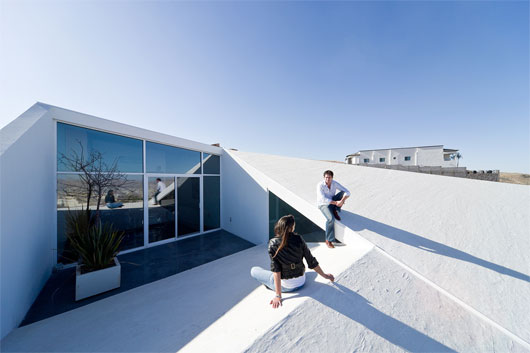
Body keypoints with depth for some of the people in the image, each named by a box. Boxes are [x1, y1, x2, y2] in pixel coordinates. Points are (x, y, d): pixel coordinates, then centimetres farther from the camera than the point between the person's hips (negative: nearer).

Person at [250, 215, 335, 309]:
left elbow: (276, 270, -21)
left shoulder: (273, 244, -21)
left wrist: (278, 296, -14)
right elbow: (311, 262, -7)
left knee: (253, 271, 12)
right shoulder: (299, 239, -15)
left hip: (286, 286, -4)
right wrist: (325, 275, 9)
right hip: (301, 282, 4)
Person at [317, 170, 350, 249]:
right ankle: (328, 240, -12)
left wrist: (342, 201, -31)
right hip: (323, 204, -5)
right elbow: (323, 199, -30)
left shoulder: (335, 183, -9)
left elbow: (347, 192, -12)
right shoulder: (320, 185, -23)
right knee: (331, 219, -30)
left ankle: (335, 211, -2)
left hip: (332, 202, 5)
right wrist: (336, 202, -31)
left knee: (343, 193, -17)